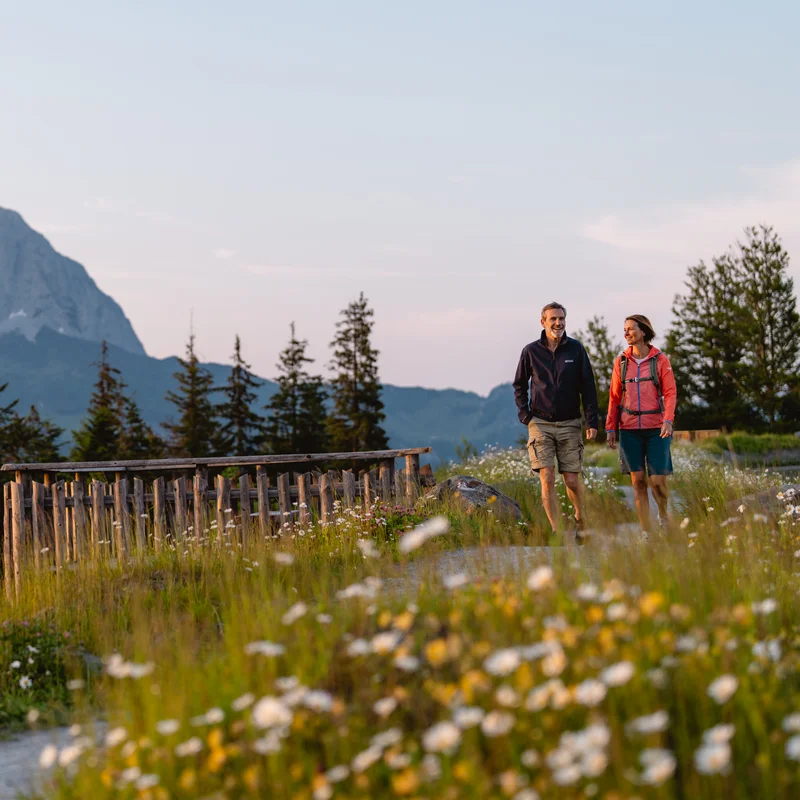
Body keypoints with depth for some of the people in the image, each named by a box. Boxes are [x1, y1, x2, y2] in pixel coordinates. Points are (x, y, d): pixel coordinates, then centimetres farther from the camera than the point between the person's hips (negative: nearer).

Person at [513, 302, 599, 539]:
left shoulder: (576, 349, 1)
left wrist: (592, 422, -3)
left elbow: (588, 387, 3)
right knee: (547, 479, -8)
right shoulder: (531, 351, 1)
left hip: (570, 425, 0)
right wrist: (525, 415, 2)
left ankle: (581, 520, 26)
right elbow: (519, 385, 13)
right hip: (541, 425, 0)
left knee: (572, 480, 1)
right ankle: (557, 531, -2)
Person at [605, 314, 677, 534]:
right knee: (638, 481, 1)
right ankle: (646, 531, 7)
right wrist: (610, 428, 7)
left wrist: (668, 420, -18)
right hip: (630, 429, 2)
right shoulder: (621, 361, 8)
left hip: (656, 428, -2)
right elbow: (614, 397, 11)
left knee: (657, 481, -6)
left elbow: (670, 393, -3)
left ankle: (663, 513, 24)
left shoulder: (660, 360, 0)